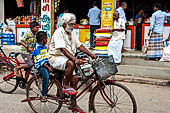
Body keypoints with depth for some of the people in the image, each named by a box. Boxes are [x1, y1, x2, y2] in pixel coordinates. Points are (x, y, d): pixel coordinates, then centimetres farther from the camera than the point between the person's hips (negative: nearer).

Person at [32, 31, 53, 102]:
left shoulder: (45, 47, 17)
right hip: (40, 66, -7)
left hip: (46, 64, 8)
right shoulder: (37, 48, -8)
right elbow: (40, 60, -15)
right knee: (46, 76, -32)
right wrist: (47, 67, -23)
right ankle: (44, 95, -21)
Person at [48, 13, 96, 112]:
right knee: (71, 63, -36)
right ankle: (66, 86, -17)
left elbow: (79, 46, 11)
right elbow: (62, 49, -27)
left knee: (74, 79, -2)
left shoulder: (71, 33, 12)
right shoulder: (59, 32, -15)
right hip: (56, 58, -8)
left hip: (67, 59, 8)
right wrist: (74, 59, -38)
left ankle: (73, 104, 8)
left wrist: (91, 55, 0)